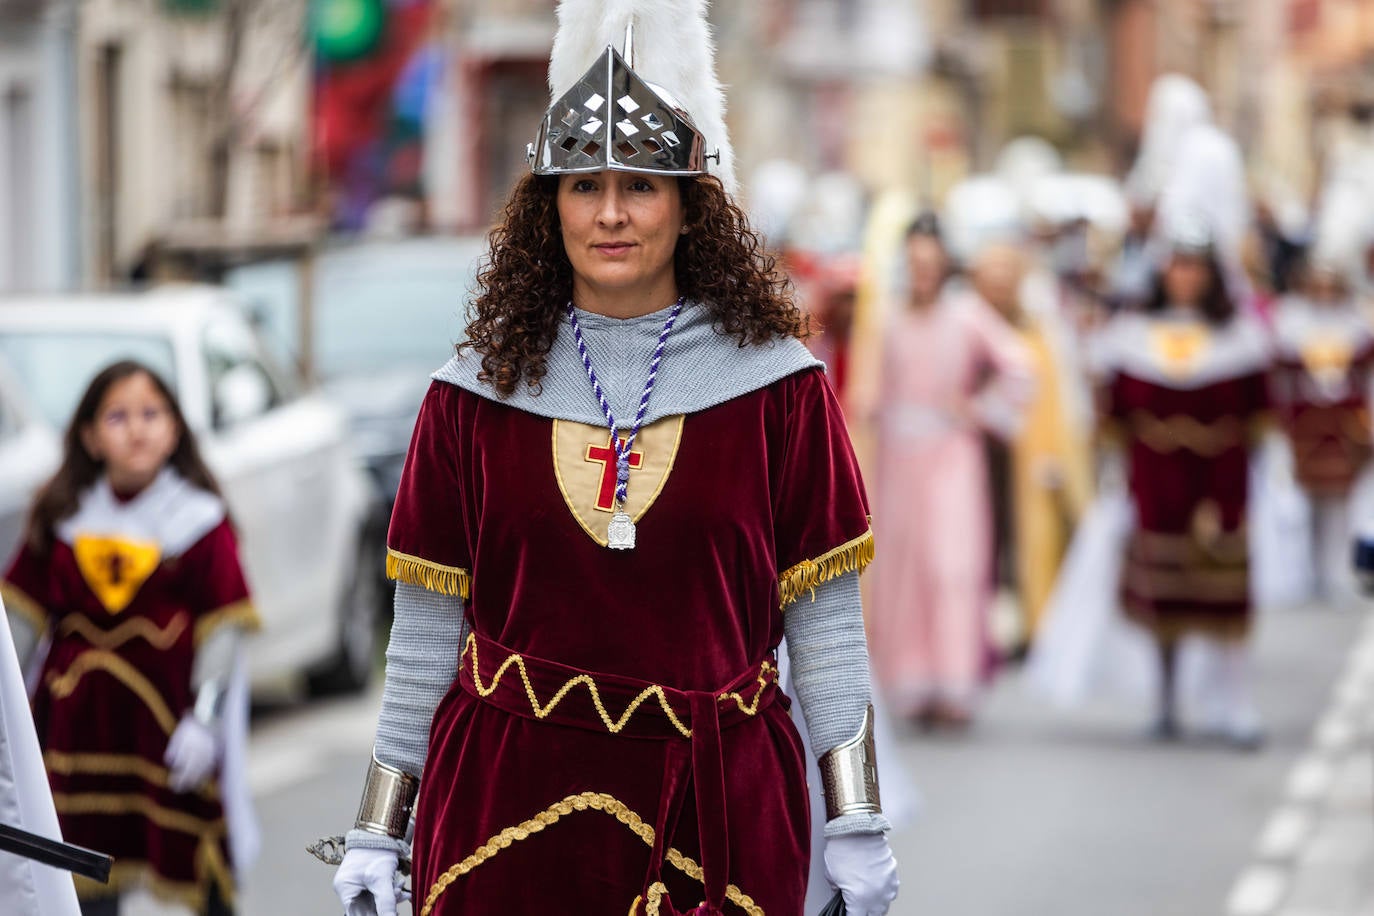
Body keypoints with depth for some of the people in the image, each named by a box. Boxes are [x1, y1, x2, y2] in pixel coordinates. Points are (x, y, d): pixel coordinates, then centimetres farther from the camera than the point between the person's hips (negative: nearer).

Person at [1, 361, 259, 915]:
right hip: (79, 718, 3)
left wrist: (204, 718, -13)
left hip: (169, 716, -3)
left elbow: (223, 626, -8)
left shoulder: (200, 521, -6)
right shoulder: (62, 519, 4)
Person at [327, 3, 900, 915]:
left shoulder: (778, 385, 0)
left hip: (715, 805, 0)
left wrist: (857, 829, -2)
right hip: (508, 801, 1)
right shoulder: (479, 391, 3)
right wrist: (378, 835, 7)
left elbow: (823, 615, 1)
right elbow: (426, 625, 7)